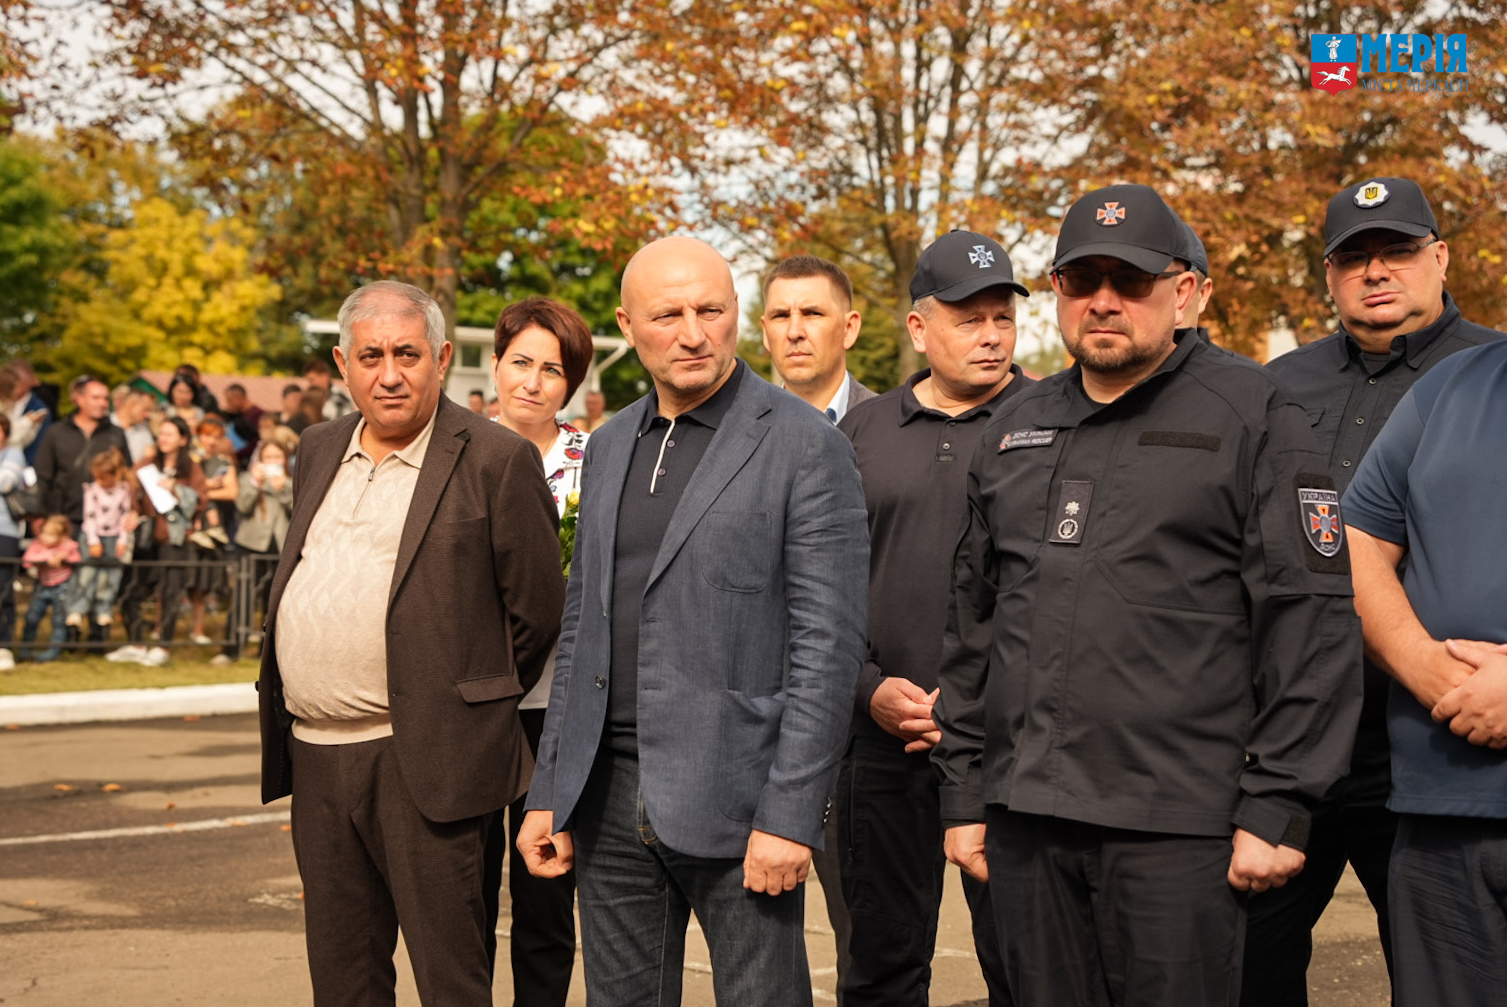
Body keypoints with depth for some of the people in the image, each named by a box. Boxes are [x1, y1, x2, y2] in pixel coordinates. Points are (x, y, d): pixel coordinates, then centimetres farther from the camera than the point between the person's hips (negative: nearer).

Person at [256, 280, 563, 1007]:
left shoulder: (496, 460, -7)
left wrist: (474, 708, 4)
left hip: (422, 760, -6)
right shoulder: (320, 450, 14)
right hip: (315, 755, 6)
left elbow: (536, 610, -4)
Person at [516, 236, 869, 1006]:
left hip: (732, 798, -5)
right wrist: (548, 793, 13)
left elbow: (828, 644, -11)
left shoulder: (804, 446, -7)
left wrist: (789, 817, -16)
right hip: (608, 794, 6)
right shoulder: (608, 448, 13)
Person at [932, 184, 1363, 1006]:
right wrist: (963, 796, 14)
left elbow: (1312, 623, -6)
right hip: (1026, 824, 5)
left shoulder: (1251, 414, -1)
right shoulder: (1015, 428, 16)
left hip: (1176, 826, -5)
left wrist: (1276, 808, -11)